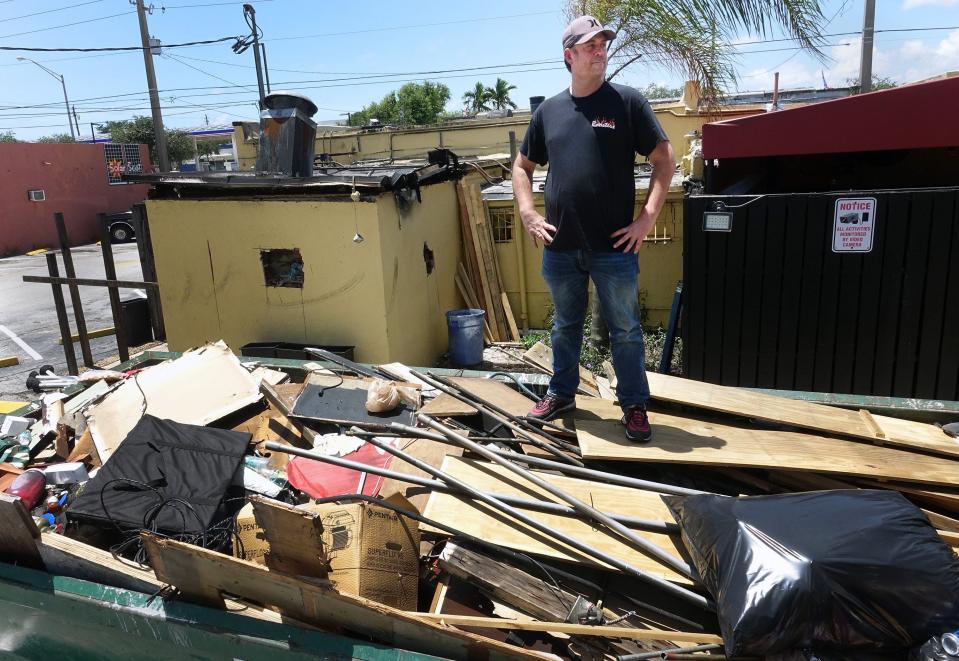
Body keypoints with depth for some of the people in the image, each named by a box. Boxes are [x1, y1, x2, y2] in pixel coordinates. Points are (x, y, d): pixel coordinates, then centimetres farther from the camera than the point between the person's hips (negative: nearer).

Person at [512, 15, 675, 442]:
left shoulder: (627, 101, -1)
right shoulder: (548, 110, 8)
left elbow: (665, 159, -1)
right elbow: (522, 167, 17)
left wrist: (648, 217, -9)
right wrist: (528, 215, 3)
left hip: (614, 247, -3)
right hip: (560, 247, 3)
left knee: (625, 330, 6)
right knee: (565, 325, 17)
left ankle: (634, 404, 20)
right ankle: (562, 393, 33)